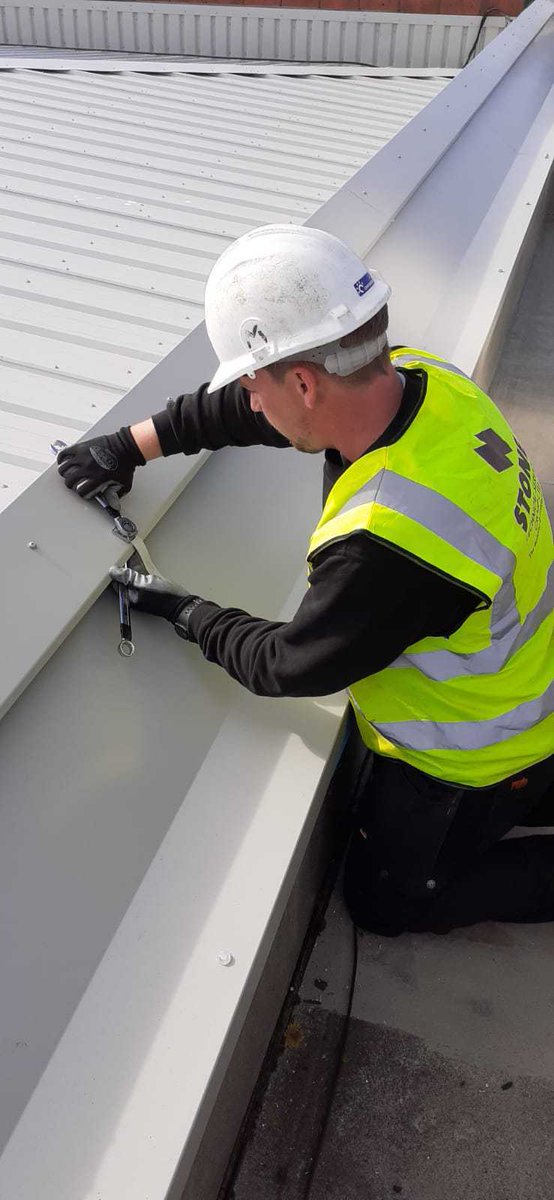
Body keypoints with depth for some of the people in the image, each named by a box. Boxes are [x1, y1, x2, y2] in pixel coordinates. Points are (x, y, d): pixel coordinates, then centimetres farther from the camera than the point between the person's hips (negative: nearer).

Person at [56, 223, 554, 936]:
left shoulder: (385, 541, -41)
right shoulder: (418, 375, -15)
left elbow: (290, 667, -22)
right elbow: (238, 411, -1)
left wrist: (183, 612, -8)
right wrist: (131, 446, 2)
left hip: (469, 756, -7)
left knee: (383, 901, 16)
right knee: (379, 805, 31)